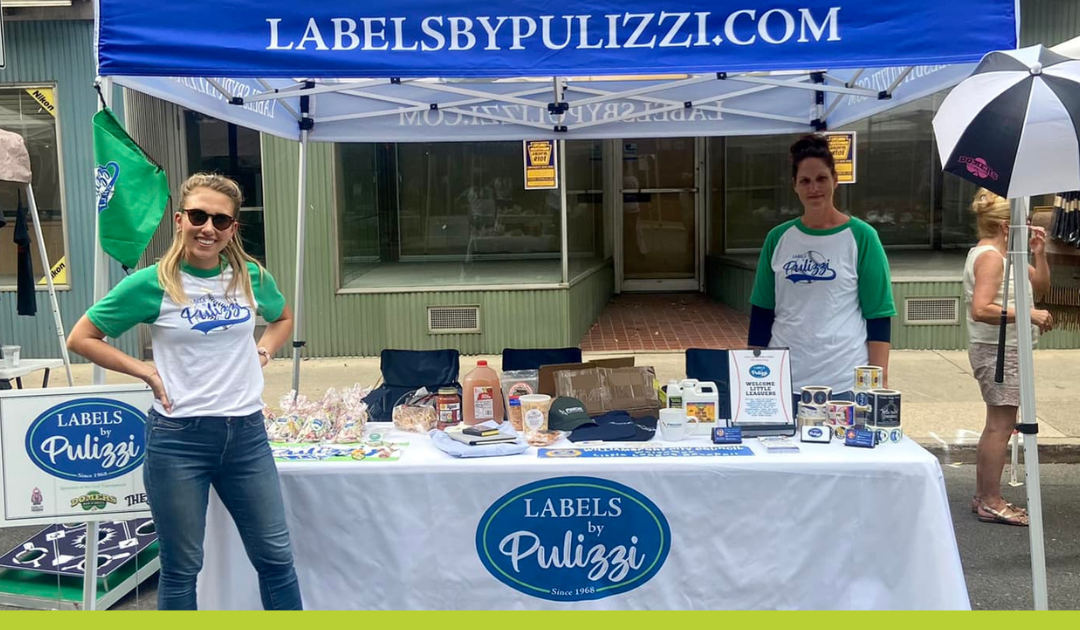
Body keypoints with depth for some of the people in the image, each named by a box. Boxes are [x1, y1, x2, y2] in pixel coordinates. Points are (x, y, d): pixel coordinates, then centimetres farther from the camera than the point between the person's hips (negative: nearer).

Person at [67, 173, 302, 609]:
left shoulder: (252, 277, 2)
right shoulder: (152, 284, -8)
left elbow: (283, 319, 23)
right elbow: (81, 338, 0)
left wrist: (262, 352, 5)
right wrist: (145, 371, -8)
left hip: (246, 432, 3)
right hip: (179, 438, -3)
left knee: (275, 556, 10)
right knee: (182, 566, 9)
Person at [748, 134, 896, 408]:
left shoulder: (860, 237, -2)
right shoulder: (778, 239, 6)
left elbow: (879, 316, -2)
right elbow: (761, 312, 11)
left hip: (843, 385, -2)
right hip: (782, 381, 3)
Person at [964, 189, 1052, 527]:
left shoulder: (1002, 254, 16)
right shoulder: (990, 256, -16)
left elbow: (1039, 286, 20)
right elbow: (981, 310, -27)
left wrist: (1039, 253, 7)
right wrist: (1029, 314, -25)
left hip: (1006, 349, 11)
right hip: (997, 350, -11)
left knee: (998, 423, 15)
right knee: (1001, 423, -7)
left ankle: (983, 496, 24)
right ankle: (991, 502, 0)